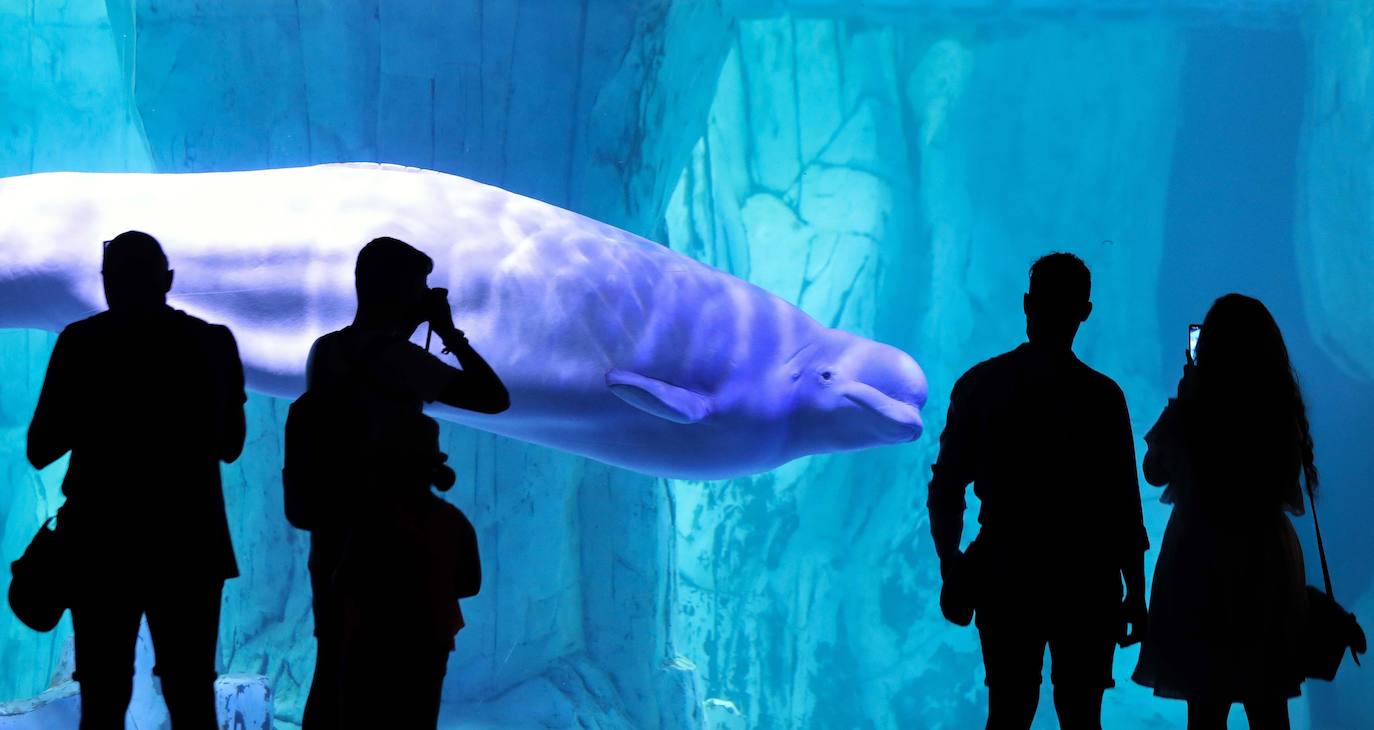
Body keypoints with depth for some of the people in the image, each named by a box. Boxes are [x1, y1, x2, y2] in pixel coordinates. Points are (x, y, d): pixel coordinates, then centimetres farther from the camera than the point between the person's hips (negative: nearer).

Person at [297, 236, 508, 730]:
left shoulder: (325, 351, 7)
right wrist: (451, 333, -5)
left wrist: (407, 330, 19)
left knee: (335, 675, 13)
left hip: (331, 542, 8)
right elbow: (493, 397, -16)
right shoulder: (394, 356, -16)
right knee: (405, 684, 0)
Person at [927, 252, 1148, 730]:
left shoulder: (979, 384, 0)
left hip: (1004, 579, 2)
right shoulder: (1102, 395, -7)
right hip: (1084, 582, -2)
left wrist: (951, 569, 11)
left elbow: (945, 488, 1)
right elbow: (1124, 506, -6)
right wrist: (1135, 594, 2)